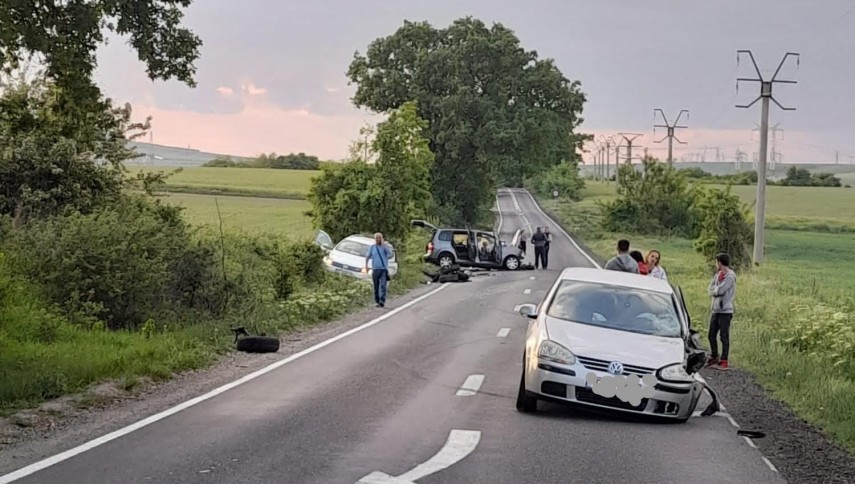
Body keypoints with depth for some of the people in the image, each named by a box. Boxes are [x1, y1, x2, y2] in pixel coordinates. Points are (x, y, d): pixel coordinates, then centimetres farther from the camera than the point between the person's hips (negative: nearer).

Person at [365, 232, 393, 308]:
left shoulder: (385, 246, 5)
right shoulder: (372, 247, 10)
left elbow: (390, 254, -8)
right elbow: (367, 256, 17)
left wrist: (384, 246, -12)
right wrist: (366, 265, 7)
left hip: (384, 269, -2)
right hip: (375, 269, 2)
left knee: (383, 286, -15)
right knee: (376, 287, 6)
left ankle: (382, 301, -23)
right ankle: (377, 301, 16)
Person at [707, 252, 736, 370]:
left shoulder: (730, 276, -12)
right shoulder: (718, 274, 13)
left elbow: (720, 290, -20)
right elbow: (710, 289, 8)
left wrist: (715, 289, -1)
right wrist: (717, 289, -10)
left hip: (725, 311, -8)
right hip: (716, 309, 8)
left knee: (724, 336, -4)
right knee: (712, 335, 13)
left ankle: (724, 361, -1)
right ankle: (714, 358, 26)